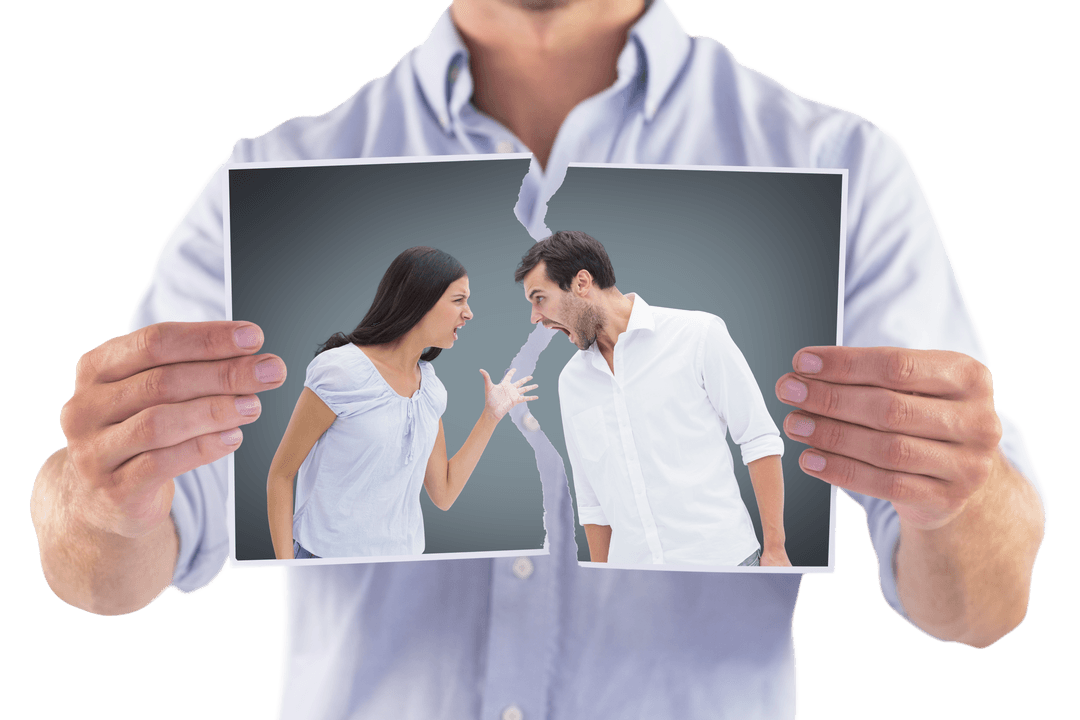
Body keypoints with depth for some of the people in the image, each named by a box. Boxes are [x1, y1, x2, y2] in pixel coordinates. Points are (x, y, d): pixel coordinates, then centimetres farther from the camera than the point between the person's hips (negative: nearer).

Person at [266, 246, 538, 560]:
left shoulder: (430, 388, 4)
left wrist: (491, 414, 3)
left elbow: (443, 494, 5)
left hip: (405, 551, 6)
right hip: (329, 553, -5)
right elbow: (280, 476, -10)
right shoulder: (342, 371, -15)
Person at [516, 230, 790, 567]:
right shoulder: (571, 381, 10)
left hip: (719, 556, -4)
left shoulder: (698, 334, -5)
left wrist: (774, 548, -7)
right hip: (630, 560, 5)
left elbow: (761, 441, -4)